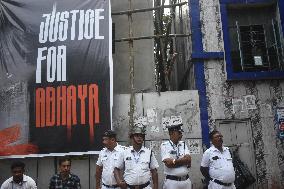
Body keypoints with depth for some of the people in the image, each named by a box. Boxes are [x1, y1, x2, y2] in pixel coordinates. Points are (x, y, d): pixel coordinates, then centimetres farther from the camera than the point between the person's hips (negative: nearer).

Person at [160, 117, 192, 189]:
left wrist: (174, 161, -13)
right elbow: (168, 163, -17)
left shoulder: (183, 144, 9)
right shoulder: (164, 145, -6)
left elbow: (189, 160, -5)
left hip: (186, 181, 5)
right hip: (172, 182, -4)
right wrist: (183, 160, -8)